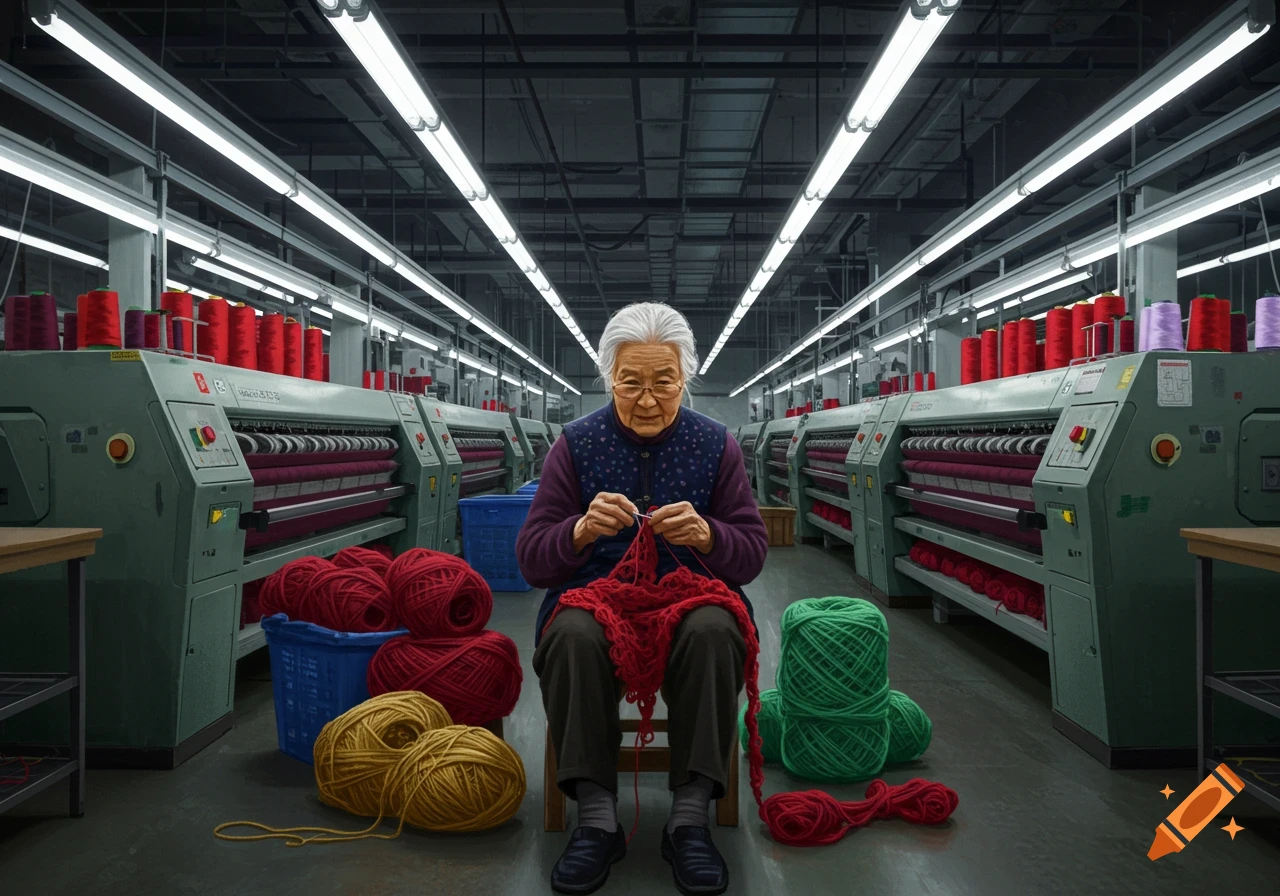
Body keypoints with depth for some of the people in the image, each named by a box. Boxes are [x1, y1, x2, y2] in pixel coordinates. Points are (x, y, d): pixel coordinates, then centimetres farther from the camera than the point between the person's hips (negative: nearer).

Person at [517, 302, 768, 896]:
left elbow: (752, 555, 1)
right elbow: (532, 560, -2)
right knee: (573, 635, -33)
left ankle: (690, 818, -20)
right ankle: (596, 817, -20)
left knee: (714, 632, -33)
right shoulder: (576, 444, 2)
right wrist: (581, 530, -24)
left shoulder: (716, 444, 5)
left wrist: (705, 534, -22)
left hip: (693, 597, 1)